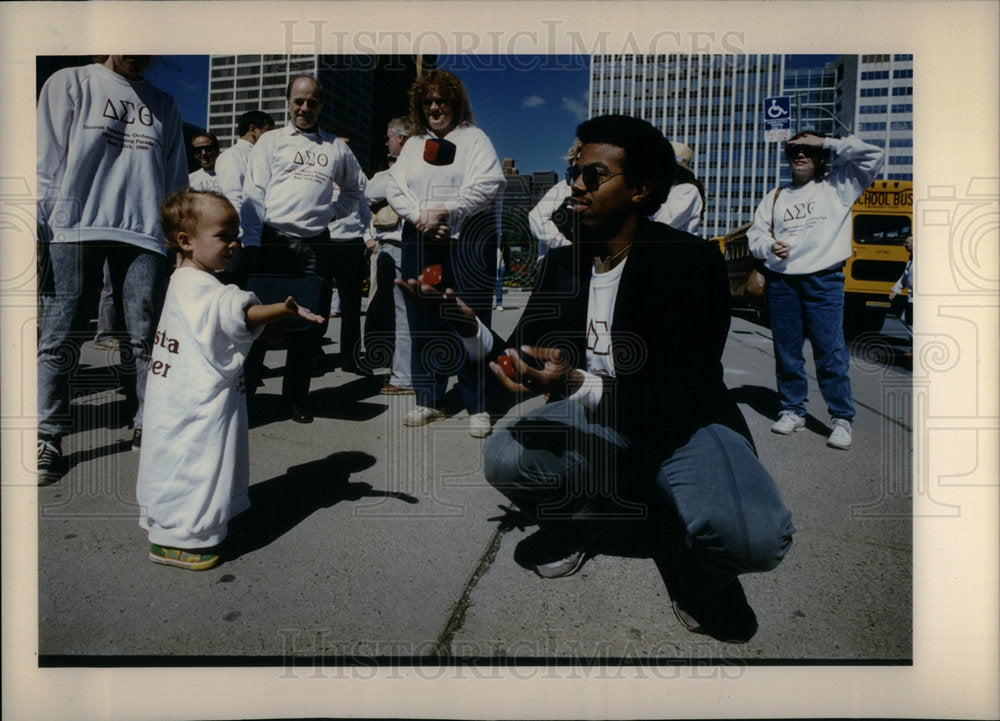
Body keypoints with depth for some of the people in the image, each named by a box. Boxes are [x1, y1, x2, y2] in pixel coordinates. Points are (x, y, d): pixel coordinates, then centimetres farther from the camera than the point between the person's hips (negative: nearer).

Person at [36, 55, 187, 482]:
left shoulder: (163, 105, 20)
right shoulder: (70, 83, 10)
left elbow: (176, 179, 20)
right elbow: (47, 161, 4)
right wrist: (35, 232, -3)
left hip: (144, 233, 3)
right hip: (74, 228, -2)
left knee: (144, 338, 0)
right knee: (60, 338, -3)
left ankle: (147, 426, 10)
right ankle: (48, 437, 6)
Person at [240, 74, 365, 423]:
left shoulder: (336, 147, 17)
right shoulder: (271, 141, 10)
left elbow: (356, 186, 32)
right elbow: (254, 193, 2)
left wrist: (335, 210, 13)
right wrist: (251, 244, -9)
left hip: (314, 243, 2)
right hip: (271, 239, -2)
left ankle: (296, 397, 15)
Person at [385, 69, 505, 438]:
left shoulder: (474, 138, 7)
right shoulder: (413, 145, 21)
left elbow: (487, 185, -8)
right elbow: (395, 189, 12)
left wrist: (444, 210, -13)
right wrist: (419, 217, -7)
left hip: (468, 244, -4)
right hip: (421, 243, 5)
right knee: (423, 323, 6)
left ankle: (477, 407, 2)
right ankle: (428, 400, 17)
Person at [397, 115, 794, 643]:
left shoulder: (691, 262, -17)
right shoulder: (561, 264, 0)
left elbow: (681, 395, -24)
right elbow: (522, 363, 0)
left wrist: (577, 385, -39)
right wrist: (469, 327, -20)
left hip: (683, 422, -4)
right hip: (594, 419, 4)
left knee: (752, 538, -32)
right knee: (503, 457, -25)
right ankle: (582, 518, 7)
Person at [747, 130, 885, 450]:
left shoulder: (837, 187, 9)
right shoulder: (775, 197, 18)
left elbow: (874, 156, 0)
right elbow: (755, 234, 15)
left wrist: (827, 142, 1)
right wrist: (769, 246, -8)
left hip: (824, 281, -3)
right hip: (781, 281, 4)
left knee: (830, 351, -6)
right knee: (786, 350, 6)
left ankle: (842, 419, 2)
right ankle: (793, 411, 18)